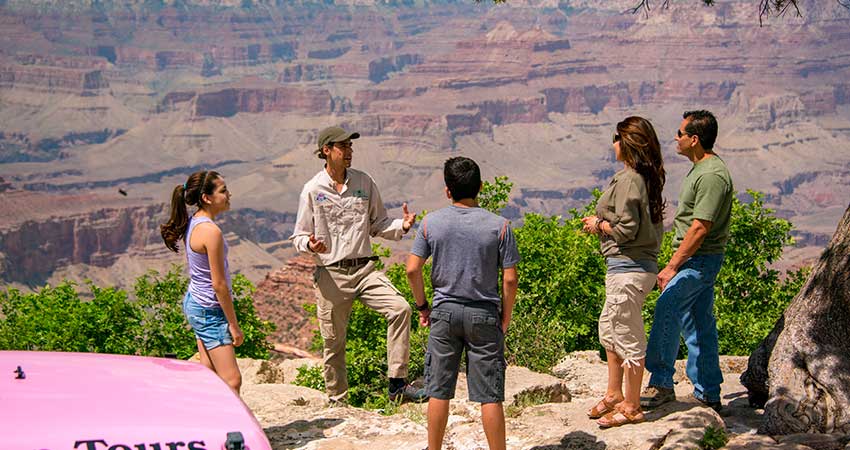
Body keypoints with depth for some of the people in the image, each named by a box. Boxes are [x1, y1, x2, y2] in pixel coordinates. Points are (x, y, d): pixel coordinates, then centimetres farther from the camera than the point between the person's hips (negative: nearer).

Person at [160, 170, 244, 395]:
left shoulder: (192, 223, 6)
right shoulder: (211, 231, -23)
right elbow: (219, 284, -21)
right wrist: (234, 324, -13)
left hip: (193, 302, 10)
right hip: (210, 310, -10)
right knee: (232, 381, -10)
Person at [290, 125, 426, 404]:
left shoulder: (364, 183, 8)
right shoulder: (313, 190, 0)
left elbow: (378, 225, 15)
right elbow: (299, 236, 4)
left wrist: (401, 226, -5)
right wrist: (310, 245, -19)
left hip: (365, 269, 2)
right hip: (330, 274, -2)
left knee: (400, 308, -20)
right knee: (334, 341, 4)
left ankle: (397, 384, -15)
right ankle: (337, 399, 23)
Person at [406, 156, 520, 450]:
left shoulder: (431, 222, -3)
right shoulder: (499, 226, -6)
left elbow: (412, 269, -3)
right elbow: (509, 279, -6)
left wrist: (422, 306, 10)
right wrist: (505, 319, 5)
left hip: (445, 313, 2)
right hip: (484, 315, -1)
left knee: (439, 391, 10)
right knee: (490, 395, 3)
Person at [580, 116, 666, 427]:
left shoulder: (628, 180, -18)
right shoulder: (647, 178, 11)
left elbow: (626, 229, -22)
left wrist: (598, 224, -5)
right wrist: (604, 222, 12)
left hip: (628, 267, -10)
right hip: (641, 264, 10)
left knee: (628, 336, 0)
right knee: (609, 328, 21)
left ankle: (631, 407, 11)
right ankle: (614, 395, 32)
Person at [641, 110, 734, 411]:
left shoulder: (712, 175, -18)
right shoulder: (700, 169, 15)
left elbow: (700, 229, -22)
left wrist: (672, 267, -20)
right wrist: (675, 263, 19)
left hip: (698, 259, -10)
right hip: (696, 259, 10)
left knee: (666, 310, -13)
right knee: (699, 326, 11)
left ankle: (661, 384, -6)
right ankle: (708, 395, 16)